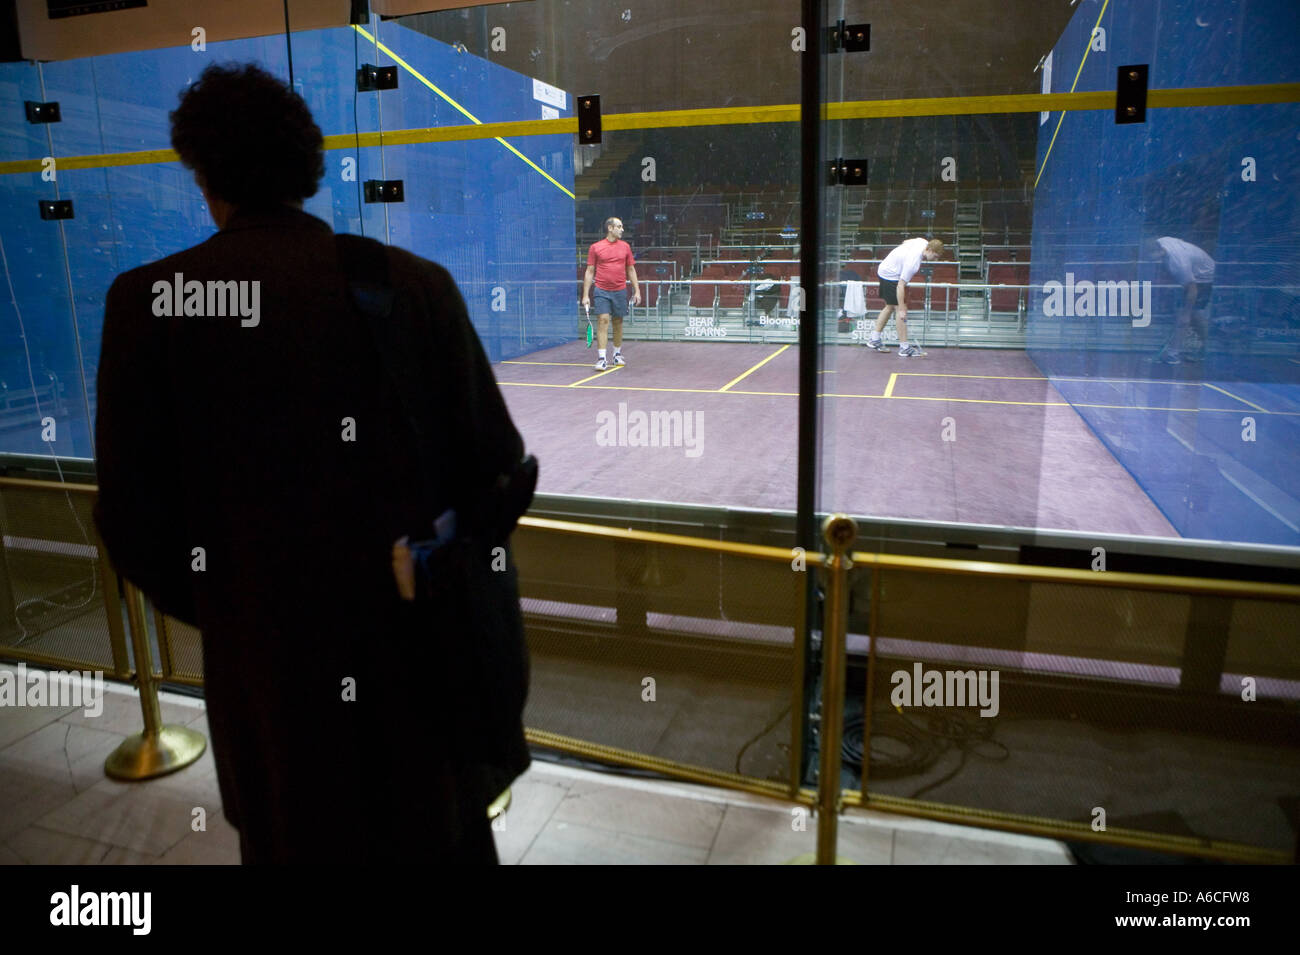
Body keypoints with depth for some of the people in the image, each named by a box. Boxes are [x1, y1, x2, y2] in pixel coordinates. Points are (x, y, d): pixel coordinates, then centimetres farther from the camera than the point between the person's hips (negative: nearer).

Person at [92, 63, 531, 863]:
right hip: (425, 643, 2)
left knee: (304, 834, 23)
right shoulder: (416, 283, -8)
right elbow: (496, 462, -7)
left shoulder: (149, 302, -10)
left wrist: (218, 605, 11)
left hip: (273, 656, -1)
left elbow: (134, 516, -8)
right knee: (445, 835, 24)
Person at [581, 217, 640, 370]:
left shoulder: (625, 247, 8)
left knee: (618, 322, 10)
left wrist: (636, 290, 7)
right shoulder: (595, 247, 0)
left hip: (620, 291, 3)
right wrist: (585, 295, -2)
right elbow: (590, 272, 2)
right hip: (602, 291, -3)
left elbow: (631, 270, 14)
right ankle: (602, 359, -12)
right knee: (603, 320, -11)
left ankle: (617, 354, 25)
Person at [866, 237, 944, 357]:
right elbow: (900, 286, -32)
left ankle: (874, 339, 22)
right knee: (899, 308, -11)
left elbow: (906, 242, 16)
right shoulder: (913, 262, -32)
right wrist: (901, 309, -31)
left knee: (890, 307, 17)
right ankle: (904, 347, -10)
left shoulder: (923, 243, -6)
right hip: (891, 276, -11)